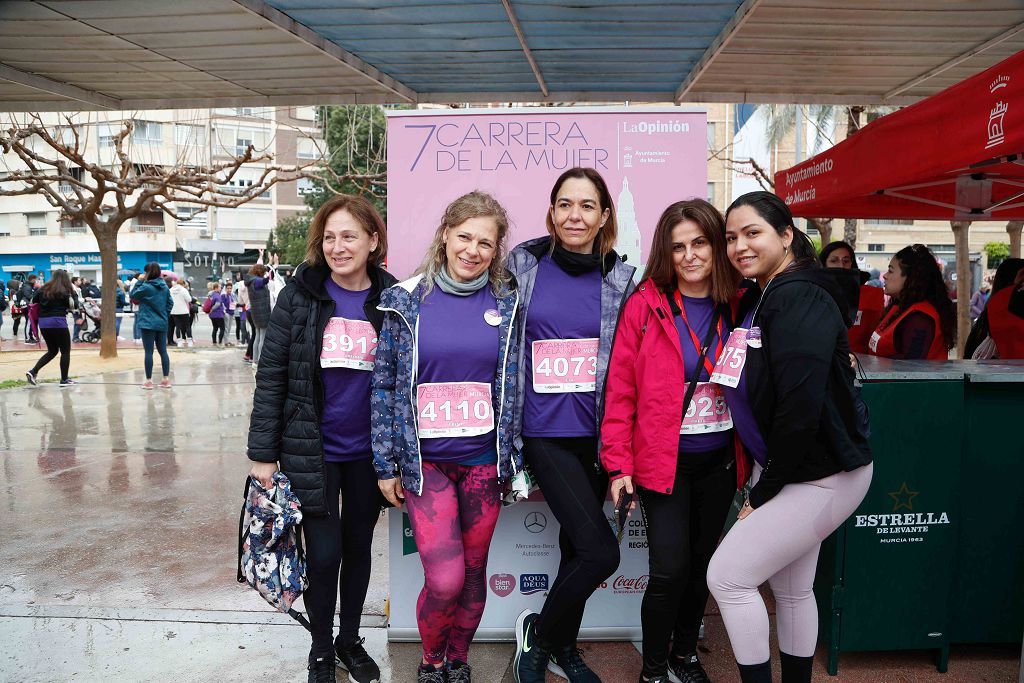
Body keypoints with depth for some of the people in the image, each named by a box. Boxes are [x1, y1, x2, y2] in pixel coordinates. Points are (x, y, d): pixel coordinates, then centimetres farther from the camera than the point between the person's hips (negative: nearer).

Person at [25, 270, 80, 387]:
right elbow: (75, 306, -5)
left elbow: (33, 302, 10)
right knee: (65, 351, 4)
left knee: (52, 351, 18)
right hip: (58, 322, -6)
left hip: (43, 322, 6)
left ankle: (33, 372, 6)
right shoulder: (65, 291, -4)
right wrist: (73, 293, 5)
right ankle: (64, 380, 4)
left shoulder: (42, 289, 10)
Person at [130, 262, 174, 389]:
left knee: (148, 352, -1)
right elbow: (170, 303, 11)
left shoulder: (146, 287, -12)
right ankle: (166, 379, 8)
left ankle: (149, 381, 2)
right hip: (162, 324, 5)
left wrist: (139, 281, 2)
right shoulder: (165, 287, 6)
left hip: (148, 324, -5)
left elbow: (133, 295, 1)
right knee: (163, 351, 8)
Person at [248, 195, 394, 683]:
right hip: (312, 450, -2)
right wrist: (263, 452, -7)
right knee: (324, 553, 4)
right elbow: (271, 375, -5)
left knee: (358, 547, 16)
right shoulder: (301, 294, -7)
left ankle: (350, 640, 38)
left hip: (369, 453, 2)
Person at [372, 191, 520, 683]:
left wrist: (517, 459, 6)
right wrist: (386, 464, 0)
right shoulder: (407, 301, -2)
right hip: (425, 460, -2)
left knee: (473, 571, 12)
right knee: (445, 579, -8)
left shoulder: (507, 304, 2)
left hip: (484, 459, 2)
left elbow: (517, 385, 7)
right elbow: (384, 385, 1)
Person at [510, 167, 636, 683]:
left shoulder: (621, 278, 3)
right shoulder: (523, 265, -2)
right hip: (545, 432, -3)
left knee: (577, 543, 15)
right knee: (600, 552, -11)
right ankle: (538, 633, 17)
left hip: (596, 432, 3)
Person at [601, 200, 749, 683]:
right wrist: (619, 464, -11)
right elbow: (619, 388, -9)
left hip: (720, 461, 4)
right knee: (670, 570, -5)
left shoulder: (738, 307, 2)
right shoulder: (645, 304, -9)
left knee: (702, 564, 16)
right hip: (663, 461, -4)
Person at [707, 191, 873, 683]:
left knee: (728, 575, -3)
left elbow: (800, 409, -26)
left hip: (821, 475, -9)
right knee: (791, 587, 19)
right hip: (780, 468, 9)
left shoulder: (800, 301, -21)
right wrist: (759, 480, 4)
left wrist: (763, 493, -17)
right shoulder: (757, 298, 7)